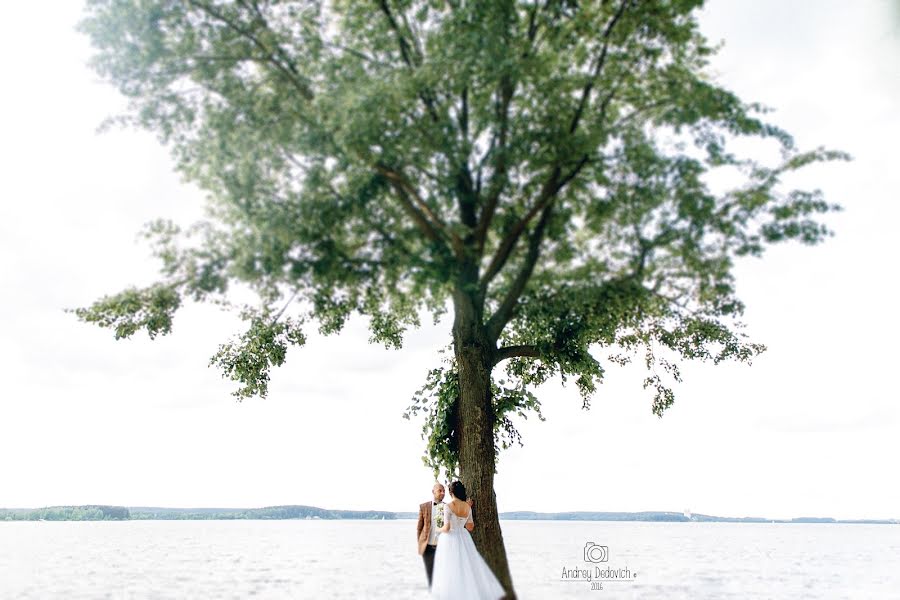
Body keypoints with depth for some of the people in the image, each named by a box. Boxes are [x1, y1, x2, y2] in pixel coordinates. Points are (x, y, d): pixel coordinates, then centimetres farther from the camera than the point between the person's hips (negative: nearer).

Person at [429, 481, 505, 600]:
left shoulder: (448, 506, -14)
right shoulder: (467, 506, 2)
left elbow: (447, 528, -18)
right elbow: (470, 527, 9)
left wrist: (439, 530, 3)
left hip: (450, 541, -5)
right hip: (464, 539, 5)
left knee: (451, 571, 2)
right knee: (468, 569, 13)